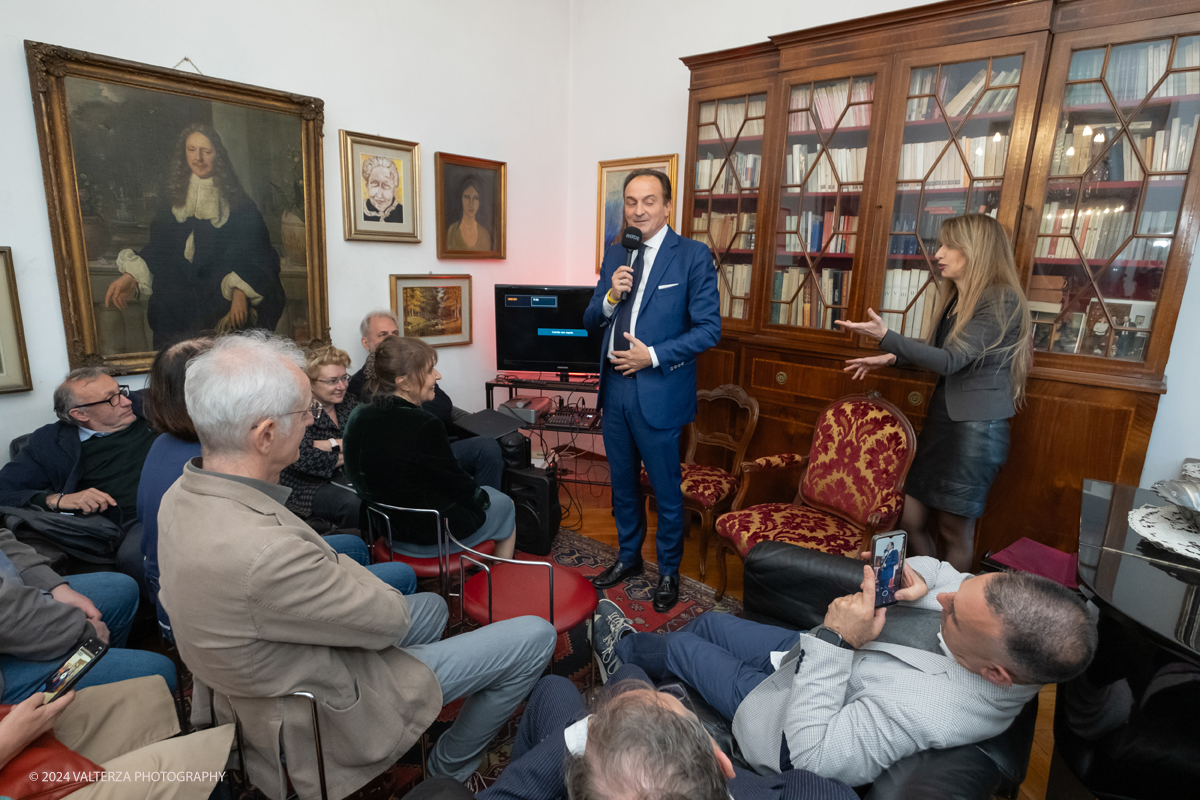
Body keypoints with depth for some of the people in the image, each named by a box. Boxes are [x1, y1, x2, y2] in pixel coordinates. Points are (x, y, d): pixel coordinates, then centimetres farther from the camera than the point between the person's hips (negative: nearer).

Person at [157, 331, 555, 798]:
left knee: (433, 606, 29)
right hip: (321, 712, -9)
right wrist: (337, 563, -6)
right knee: (534, 637, -3)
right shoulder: (263, 553, -40)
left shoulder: (183, 495, -10)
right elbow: (391, 619, -24)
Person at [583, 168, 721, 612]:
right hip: (615, 387, 6)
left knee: (666, 491, 9)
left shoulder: (693, 256, -7)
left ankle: (669, 571, 31)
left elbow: (709, 329, -11)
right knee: (622, 484, 19)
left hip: (659, 392, -5)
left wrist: (653, 355, -18)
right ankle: (628, 557, 41)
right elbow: (591, 321, 10)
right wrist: (611, 296, -11)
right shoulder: (614, 254, 9)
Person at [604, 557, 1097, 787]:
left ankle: (626, 654, 51)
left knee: (680, 646, 13)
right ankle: (634, 647, 55)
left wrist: (835, 641, -40)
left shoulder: (920, 709, -46)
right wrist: (920, 576, -24)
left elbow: (809, 750, -37)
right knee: (706, 623, 23)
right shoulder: (1004, 619, -23)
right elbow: (946, 577, -1)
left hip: (780, 709, -7)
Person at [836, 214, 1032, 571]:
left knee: (954, 529, 4)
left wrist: (886, 337, -27)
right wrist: (891, 358, 13)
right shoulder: (957, 299, 15)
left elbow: (952, 360, -20)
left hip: (976, 428, -8)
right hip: (941, 418, 8)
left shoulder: (1002, 301, -12)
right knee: (912, 519, 9)